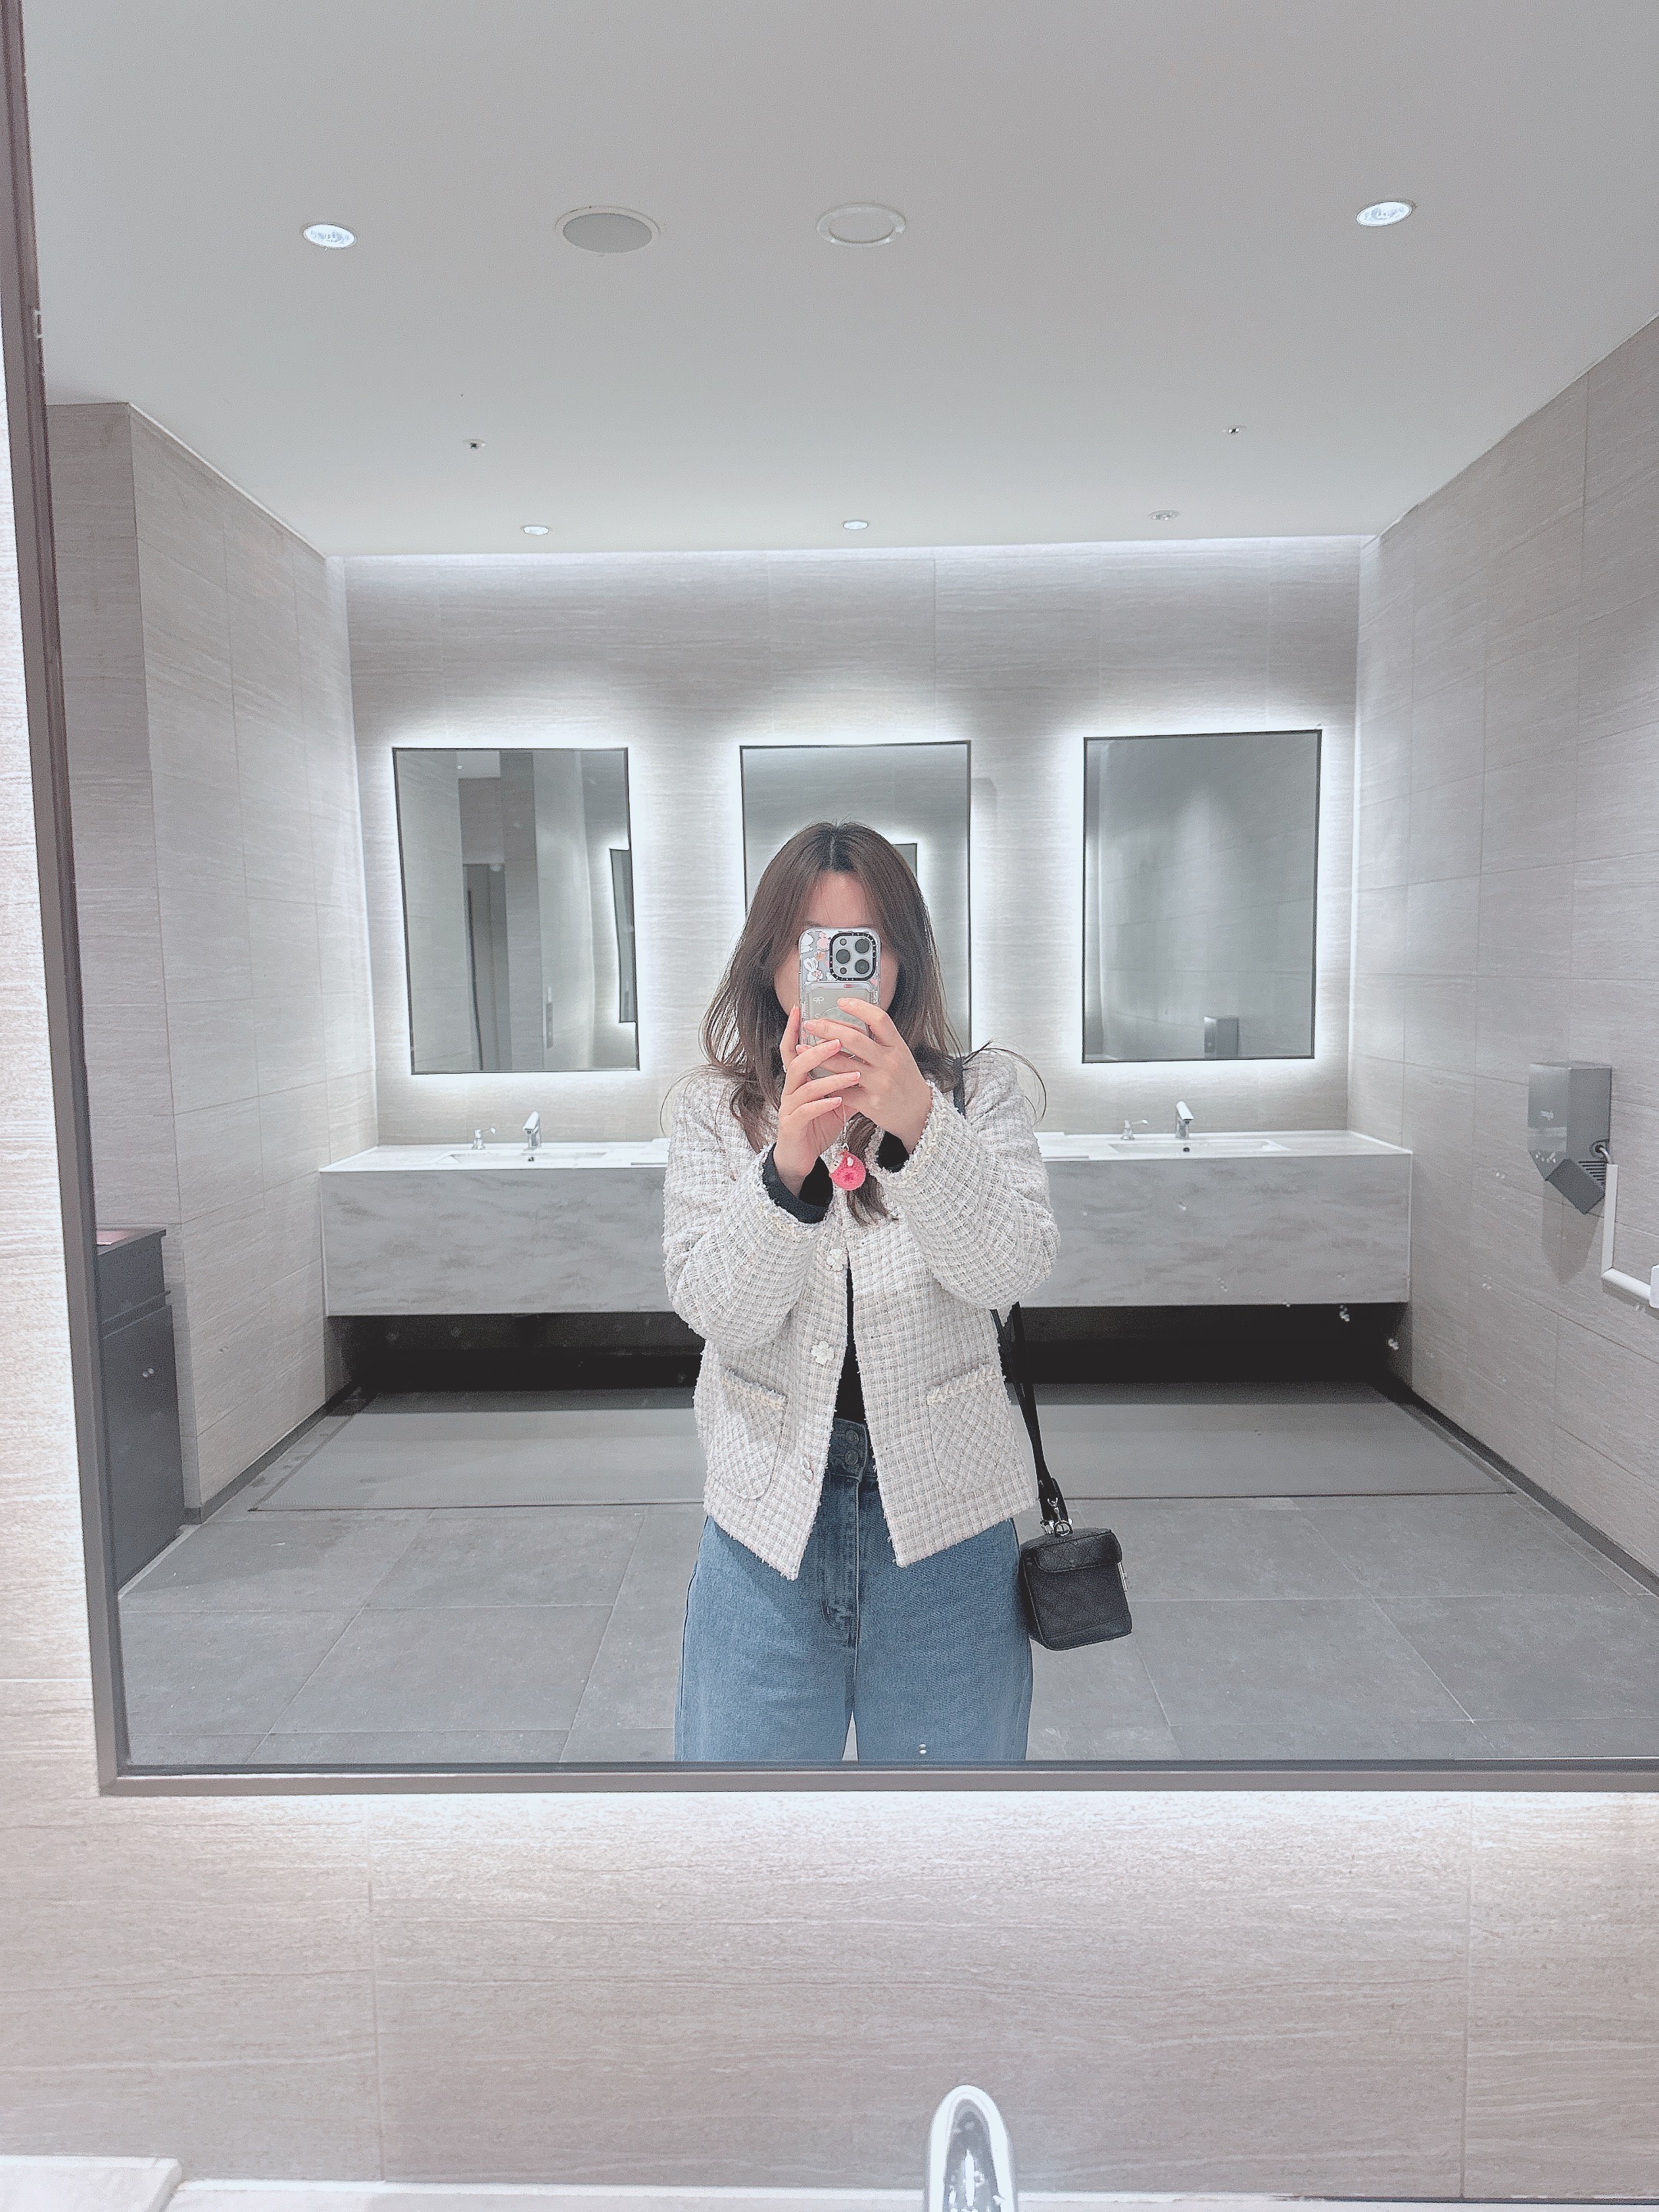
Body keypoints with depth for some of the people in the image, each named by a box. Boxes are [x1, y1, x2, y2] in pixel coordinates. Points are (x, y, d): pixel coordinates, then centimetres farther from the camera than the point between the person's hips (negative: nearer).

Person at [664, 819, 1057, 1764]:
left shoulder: (979, 1092, -2)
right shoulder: (715, 1109, -1)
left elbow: (1012, 1271, -17)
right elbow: (722, 1315, -12)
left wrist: (919, 1123, -32)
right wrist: (788, 1165, -28)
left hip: (943, 1523, 0)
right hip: (768, 1518, 1)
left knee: (952, 1758, 15)